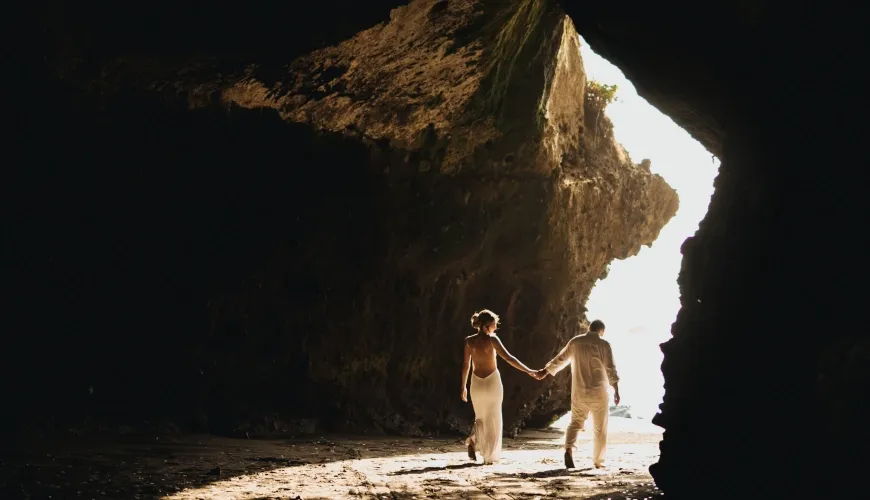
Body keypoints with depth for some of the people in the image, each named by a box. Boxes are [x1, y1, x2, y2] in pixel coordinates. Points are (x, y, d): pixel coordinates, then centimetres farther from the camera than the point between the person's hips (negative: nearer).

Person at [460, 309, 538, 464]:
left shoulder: (469, 341, -1)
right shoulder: (491, 339, -13)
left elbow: (465, 364, 5)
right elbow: (508, 358, -19)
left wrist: (464, 386, 14)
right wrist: (528, 370, -17)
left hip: (477, 383, 4)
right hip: (492, 381, -4)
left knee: (480, 418, 20)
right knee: (493, 420, 8)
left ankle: (473, 440, -9)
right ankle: (489, 456, 7)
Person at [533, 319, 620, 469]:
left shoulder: (575, 342, 3)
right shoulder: (603, 344, -6)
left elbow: (560, 360, 12)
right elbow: (611, 369, -9)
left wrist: (544, 372, 25)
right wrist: (616, 390, -5)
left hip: (579, 391, 3)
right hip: (599, 392, -3)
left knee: (575, 422, 13)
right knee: (600, 428, 9)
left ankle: (569, 449, -12)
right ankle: (598, 461, 12)